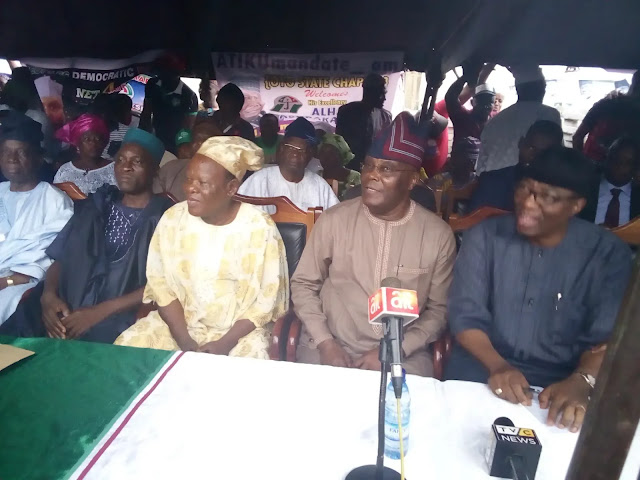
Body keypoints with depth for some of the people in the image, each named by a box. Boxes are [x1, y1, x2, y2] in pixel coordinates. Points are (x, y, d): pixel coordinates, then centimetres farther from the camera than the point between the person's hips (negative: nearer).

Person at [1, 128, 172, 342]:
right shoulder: (97, 204, 14)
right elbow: (60, 257, 13)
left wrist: (100, 312, -17)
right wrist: (49, 294, -7)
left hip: (120, 315, -4)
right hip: (70, 307, 4)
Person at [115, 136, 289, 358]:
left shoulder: (260, 227, -13)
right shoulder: (173, 218, -4)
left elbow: (267, 299, -9)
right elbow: (160, 282, -2)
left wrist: (224, 344, -17)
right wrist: (185, 341, -13)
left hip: (239, 331, -3)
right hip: (178, 323, 3)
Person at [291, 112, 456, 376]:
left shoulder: (438, 234, -4)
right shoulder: (333, 220, -4)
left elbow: (439, 308, 3)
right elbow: (303, 284, 3)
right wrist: (324, 342, -8)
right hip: (331, 346, 0)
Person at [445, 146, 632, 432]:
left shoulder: (608, 253, -2)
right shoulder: (484, 236, -3)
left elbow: (608, 335, -8)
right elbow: (465, 315, -6)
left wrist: (582, 382, -27)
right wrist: (496, 365, -23)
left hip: (563, 382, 1)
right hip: (482, 369, -1)